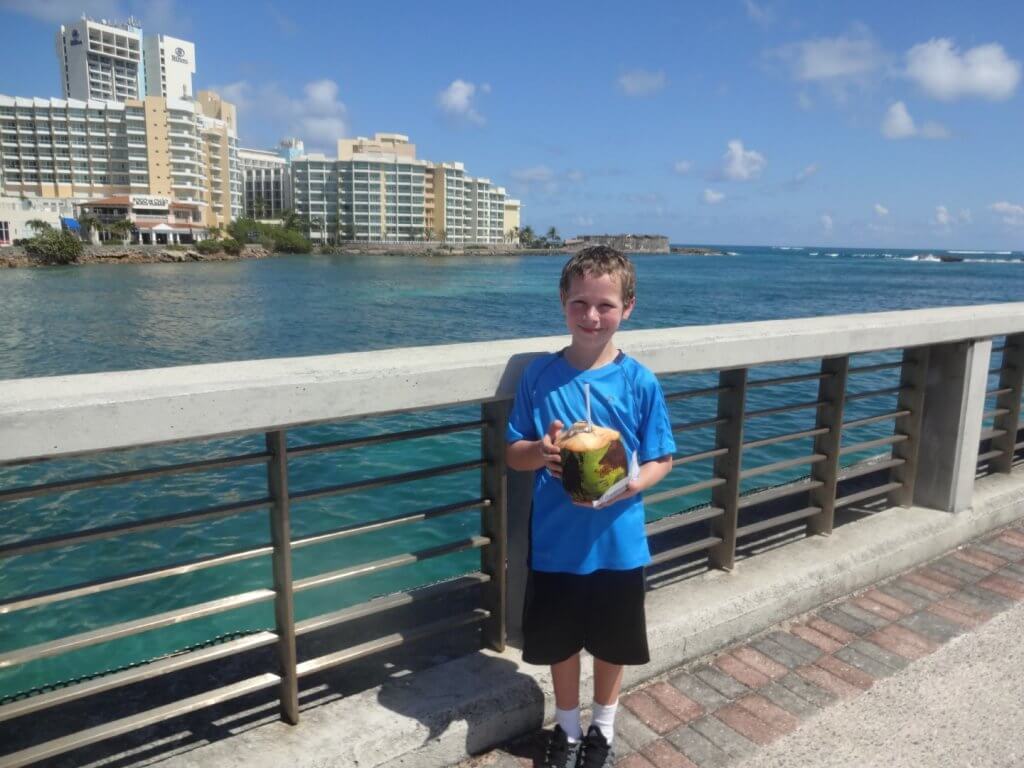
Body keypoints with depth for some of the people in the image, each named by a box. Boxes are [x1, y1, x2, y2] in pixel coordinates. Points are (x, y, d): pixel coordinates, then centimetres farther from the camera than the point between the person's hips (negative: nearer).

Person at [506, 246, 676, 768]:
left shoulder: (640, 382, -10)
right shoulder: (539, 376, -8)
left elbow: (662, 460, -2)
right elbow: (512, 453, -1)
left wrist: (630, 485, -22)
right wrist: (540, 452, -24)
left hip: (618, 542, 0)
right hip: (557, 540, 0)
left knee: (612, 642, 19)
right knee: (559, 641, 18)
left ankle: (603, 726, 47)